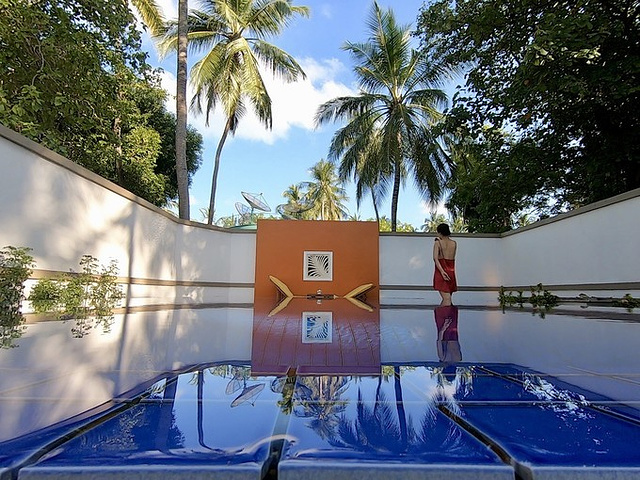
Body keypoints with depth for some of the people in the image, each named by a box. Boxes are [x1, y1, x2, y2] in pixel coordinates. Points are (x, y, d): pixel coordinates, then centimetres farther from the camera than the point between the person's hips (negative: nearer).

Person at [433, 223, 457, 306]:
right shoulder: (454, 243, 7)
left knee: (446, 299, -9)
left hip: (441, 272, -4)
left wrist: (442, 271, -22)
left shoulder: (438, 242, -4)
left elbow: (435, 258, -16)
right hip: (451, 272, 4)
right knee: (447, 298, 16)